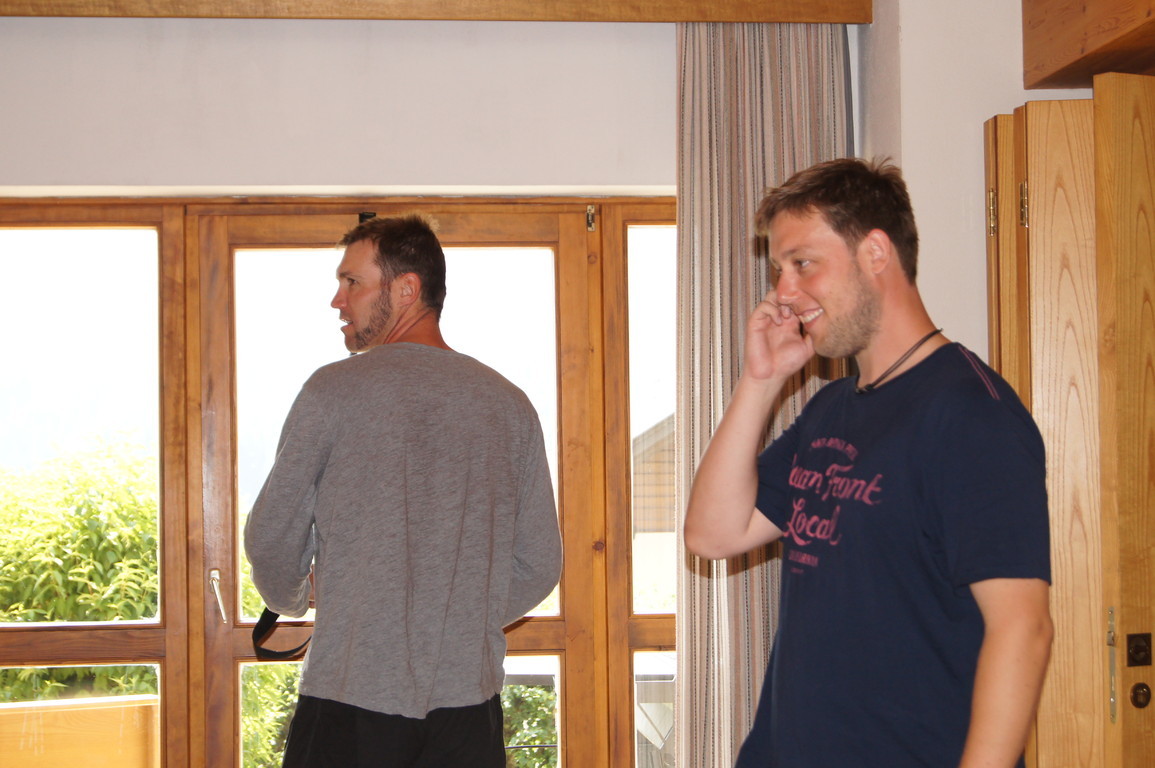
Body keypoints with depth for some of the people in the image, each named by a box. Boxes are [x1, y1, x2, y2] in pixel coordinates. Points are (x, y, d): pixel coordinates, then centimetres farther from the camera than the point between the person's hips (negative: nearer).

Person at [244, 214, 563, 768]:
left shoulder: (335, 389, -6)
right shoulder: (509, 403, 5)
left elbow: (271, 539, 1)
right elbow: (539, 565, 7)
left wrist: (292, 599, 23)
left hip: (351, 701, -3)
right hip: (468, 698, 4)